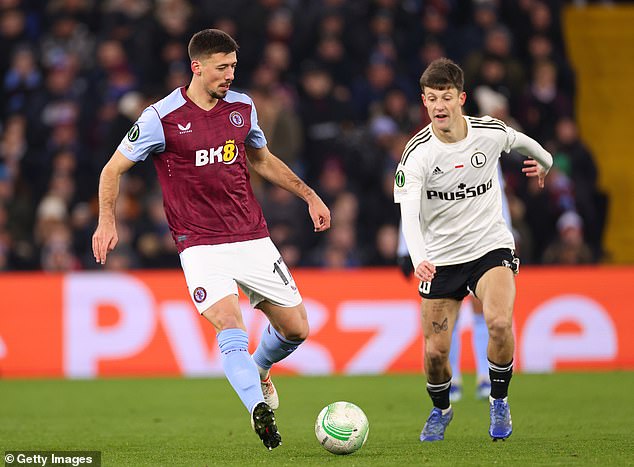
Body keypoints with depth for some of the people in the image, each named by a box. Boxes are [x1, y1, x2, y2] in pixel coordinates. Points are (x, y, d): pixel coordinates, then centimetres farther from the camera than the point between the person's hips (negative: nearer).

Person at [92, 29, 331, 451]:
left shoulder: (242, 107, 6)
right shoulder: (162, 117, -8)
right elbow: (114, 169, 2)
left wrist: (308, 194, 19)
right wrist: (107, 221, -9)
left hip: (253, 241, 5)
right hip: (201, 247, -5)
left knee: (296, 328, 6)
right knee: (231, 329, -25)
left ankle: (259, 371, 36)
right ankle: (259, 409, -32)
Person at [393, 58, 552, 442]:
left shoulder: (491, 133, -9)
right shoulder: (417, 154, -17)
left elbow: (522, 141, 16)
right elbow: (409, 213, -28)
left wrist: (545, 163, 37)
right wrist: (419, 259, -46)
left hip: (491, 247, 0)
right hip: (441, 258, 0)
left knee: (499, 321, -26)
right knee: (436, 351, -1)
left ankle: (499, 400, 0)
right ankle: (441, 410, 31)